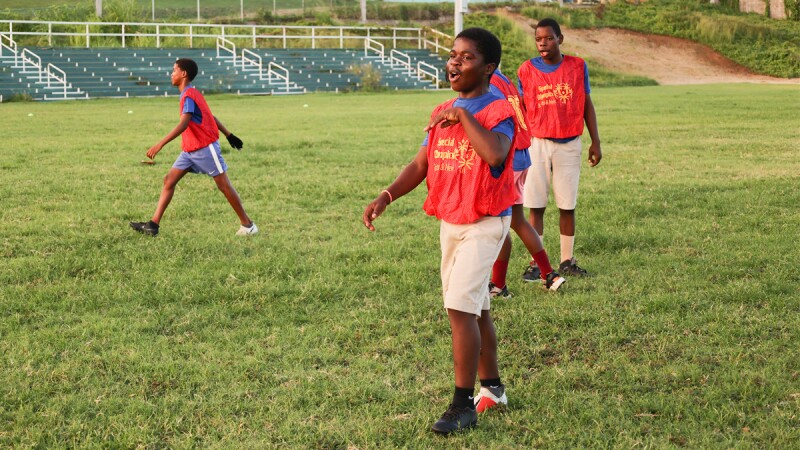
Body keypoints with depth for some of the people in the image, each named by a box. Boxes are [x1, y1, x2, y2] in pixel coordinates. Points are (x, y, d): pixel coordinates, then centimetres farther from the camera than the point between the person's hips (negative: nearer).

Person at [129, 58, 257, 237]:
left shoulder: (189, 95, -18)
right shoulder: (191, 94, 12)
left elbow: (183, 125, -29)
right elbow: (211, 116, 19)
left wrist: (160, 145, -35)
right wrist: (228, 135, 24)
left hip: (205, 148, -10)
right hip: (190, 149, 10)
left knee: (224, 186, -2)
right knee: (169, 180, 1)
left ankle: (248, 225, 7)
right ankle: (154, 224, -3)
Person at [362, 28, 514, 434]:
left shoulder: (498, 112, -14)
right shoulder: (442, 114, 8)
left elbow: (494, 154, -35)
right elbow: (420, 165, 6)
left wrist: (464, 115, -24)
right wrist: (385, 197, -8)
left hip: (484, 224, -7)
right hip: (449, 222, 7)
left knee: (460, 307, -15)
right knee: (474, 308, 16)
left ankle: (463, 406, -8)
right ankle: (492, 388, 32)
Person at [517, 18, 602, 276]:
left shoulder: (578, 67, 2)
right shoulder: (527, 70, 0)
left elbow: (587, 105, 8)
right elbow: (521, 112, 4)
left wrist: (595, 142, 4)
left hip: (569, 145, 1)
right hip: (537, 145, -1)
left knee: (568, 206, 6)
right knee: (536, 206, 0)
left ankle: (567, 261, 15)